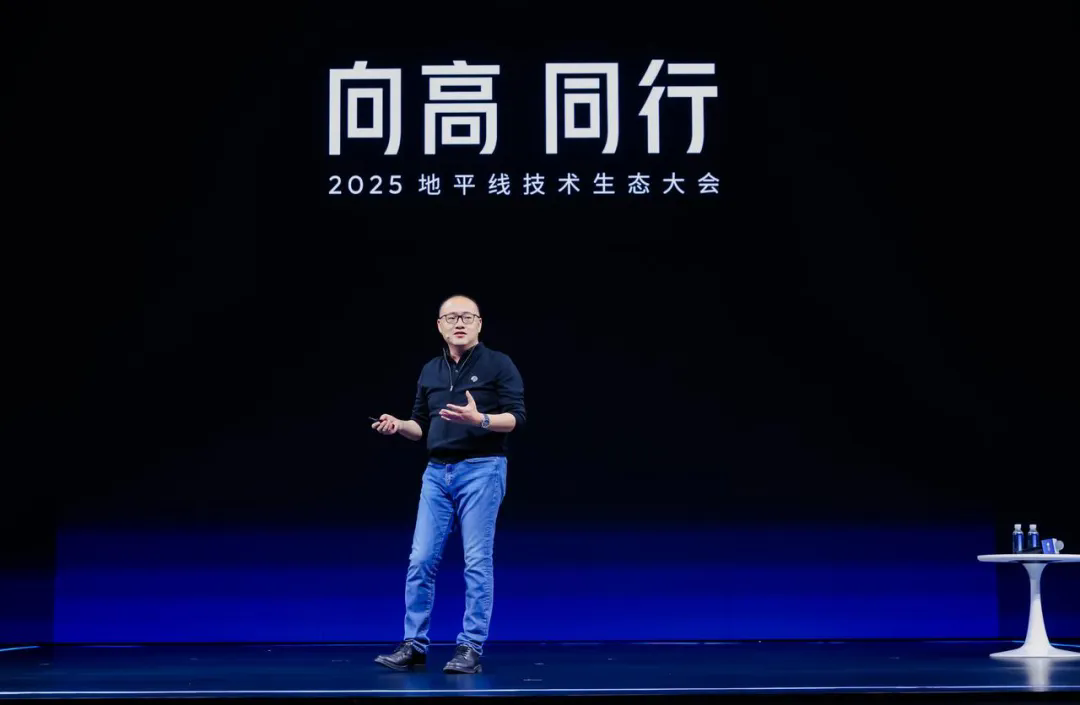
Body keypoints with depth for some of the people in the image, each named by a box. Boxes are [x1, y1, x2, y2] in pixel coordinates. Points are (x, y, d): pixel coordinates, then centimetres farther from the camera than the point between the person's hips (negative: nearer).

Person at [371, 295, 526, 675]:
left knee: (478, 562, -3)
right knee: (421, 560, 1)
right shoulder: (430, 371, 15)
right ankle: (414, 645, 7)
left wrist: (479, 419, -25)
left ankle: (471, 649, 2)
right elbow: (423, 426, 18)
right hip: (437, 472, 5)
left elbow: (517, 418, -8)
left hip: (482, 469, -5)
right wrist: (398, 425, -3)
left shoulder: (499, 364, -2)